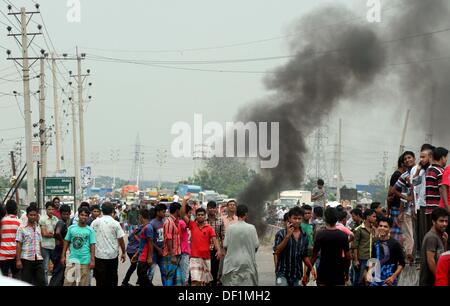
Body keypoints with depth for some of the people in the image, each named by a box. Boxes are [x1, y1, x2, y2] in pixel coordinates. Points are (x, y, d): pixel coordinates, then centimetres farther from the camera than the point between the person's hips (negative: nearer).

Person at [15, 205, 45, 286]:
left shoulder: (38, 228, 14)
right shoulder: (22, 228, -2)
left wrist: (41, 256, 14)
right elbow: (18, 245, -5)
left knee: (41, 281, 0)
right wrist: (18, 260, -11)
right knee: (27, 282, 2)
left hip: (38, 259, 4)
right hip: (26, 259, -4)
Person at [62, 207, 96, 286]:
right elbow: (66, 242, 9)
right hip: (72, 260, 2)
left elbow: (92, 246, -2)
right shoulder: (71, 228, 3)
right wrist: (63, 256, 5)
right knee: (68, 282, 4)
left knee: (83, 283, 6)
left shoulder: (90, 230, -2)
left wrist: (92, 260, -7)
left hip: (85, 261, -2)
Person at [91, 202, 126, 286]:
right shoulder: (115, 224, -7)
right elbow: (120, 240, -6)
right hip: (113, 255, 0)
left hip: (99, 254, 0)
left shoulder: (95, 222, -3)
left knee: (100, 279, 2)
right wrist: (123, 253, 7)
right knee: (112, 278, 12)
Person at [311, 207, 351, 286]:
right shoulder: (343, 235, -4)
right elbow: (347, 256, 0)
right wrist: (346, 271, 13)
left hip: (323, 271, -1)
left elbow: (314, 255, -8)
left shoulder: (320, 235, -10)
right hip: (338, 271, 1)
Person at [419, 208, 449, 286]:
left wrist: (445, 242, 3)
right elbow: (430, 261, -22)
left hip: (435, 281, 9)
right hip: (429, 282, -9)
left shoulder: (439, 236, 11)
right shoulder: (431, 237, -17)